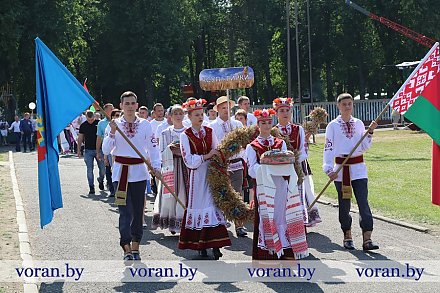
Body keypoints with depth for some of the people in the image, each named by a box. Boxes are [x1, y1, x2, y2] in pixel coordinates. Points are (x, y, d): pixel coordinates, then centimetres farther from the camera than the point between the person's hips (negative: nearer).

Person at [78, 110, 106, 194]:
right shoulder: (83, 126, 3)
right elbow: (80, 138, 11)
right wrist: (79, 150, 8)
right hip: (88, 150, 1)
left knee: (102, 169, 1)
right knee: (89, 170, 0)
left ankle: (100, 180, 31)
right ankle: (91, 187, 6)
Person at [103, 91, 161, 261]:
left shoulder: (145, 125, 3)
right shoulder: (114, 125, 1)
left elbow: (153, 148, 2)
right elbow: (106, 150, -4)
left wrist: (156, 167, -11)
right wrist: (112, 133, -18)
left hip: (139, 172, 1)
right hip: (120, 172, -1)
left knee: (138, 210, 6)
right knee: (125, 211, -8)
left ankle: (135, 246, 17)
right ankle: (127, 248, -8)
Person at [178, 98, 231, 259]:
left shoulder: (209, 131, 8)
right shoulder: (185, 135, -2)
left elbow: (216, 151, 12)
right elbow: (188, 160, -8)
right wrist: (206, 156, -17)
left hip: (212, 173, 3)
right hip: (197, 174, -3)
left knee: (214, 204, -4)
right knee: (198, 205, 0)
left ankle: (215, 244, -5)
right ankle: (200, 244, 6)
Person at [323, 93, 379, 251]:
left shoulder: (359, 123, 8)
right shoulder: (332, 126, 0)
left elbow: (364, 147, 8)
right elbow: (328, 148, -6)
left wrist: (370, 132, -5)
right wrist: (329, 169, -17)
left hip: (359, 168, 2)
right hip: (341, 169, -1)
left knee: (363, 202, -7)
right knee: (344, 204, 6)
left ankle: (367, 239, -10)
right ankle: (347, 236, 21)